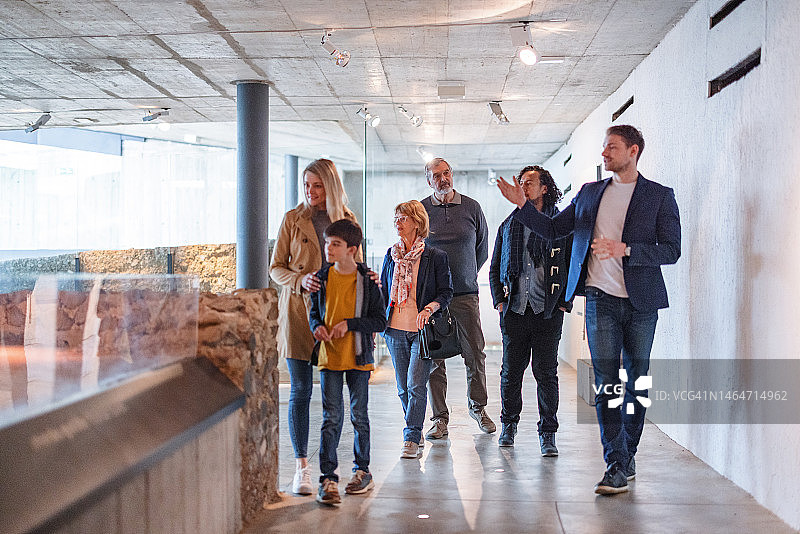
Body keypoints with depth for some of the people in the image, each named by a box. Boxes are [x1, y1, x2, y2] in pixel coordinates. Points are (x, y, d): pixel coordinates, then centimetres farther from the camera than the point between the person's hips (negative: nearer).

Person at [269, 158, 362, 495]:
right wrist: (301, 281, -14)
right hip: (299, 311, -1)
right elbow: (276, 268, 5)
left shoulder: (347, 221, 9)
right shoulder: (293, 219, 4)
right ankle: (301, 468, 0)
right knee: (300, 392, -4)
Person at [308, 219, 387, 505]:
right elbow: (314, 311, 16)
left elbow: (380, 321, -6)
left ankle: (362, 470, 24)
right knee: (331, 418, -1)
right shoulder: (322, 278, 3)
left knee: (359, 415, 10)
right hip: (329, 357, 2)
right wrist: (317, 326, -5)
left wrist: (349, 324, -17)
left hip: (358, 357, -2)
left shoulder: (367, 280, -6)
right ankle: (327, 478, -1)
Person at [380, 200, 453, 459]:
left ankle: (411, 439, -9)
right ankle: (416, 434, 23)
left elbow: (446, 292, -2)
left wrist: (429, 308, -20)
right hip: (395, 330, 5)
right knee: (403, 388, 9)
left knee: (416, 385, -12)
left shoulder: (435, 256, -3)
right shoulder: (391, 254, 10)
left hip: (423, 330, -5)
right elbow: (383, 290, 17)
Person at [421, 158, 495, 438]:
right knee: (434, 358, 0)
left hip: (465, 293, 1)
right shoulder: (420, 211, 3)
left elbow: (483, 248, 17)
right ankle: (440, 417, 9)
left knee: (475, 354, 1)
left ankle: (478, 407, 22)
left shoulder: (472, 207, 5)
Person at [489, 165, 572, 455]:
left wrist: (564, 303, -3)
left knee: (546, 372, -1)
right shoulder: (508, 227, 12)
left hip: (548, 312, -2)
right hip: (514, 311, 3)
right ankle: (509, 424, 25)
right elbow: (495, 269, 17)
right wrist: (499, 300, 5)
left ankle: (548, 434, 7)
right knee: (511, 371, 7)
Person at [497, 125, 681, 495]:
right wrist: (521, 204, 3)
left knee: (636, 381, 8)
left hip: (641, 302, -1)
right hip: (601, 299, 1)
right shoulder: (590, 193, 13)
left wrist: (624, 249, -17)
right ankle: (617, 464, -4)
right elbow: (552, 229, 17)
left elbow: (671, 250, -5)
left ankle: (627, 458, 22)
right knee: (606, 382, -6)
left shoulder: (660, 196, 2)